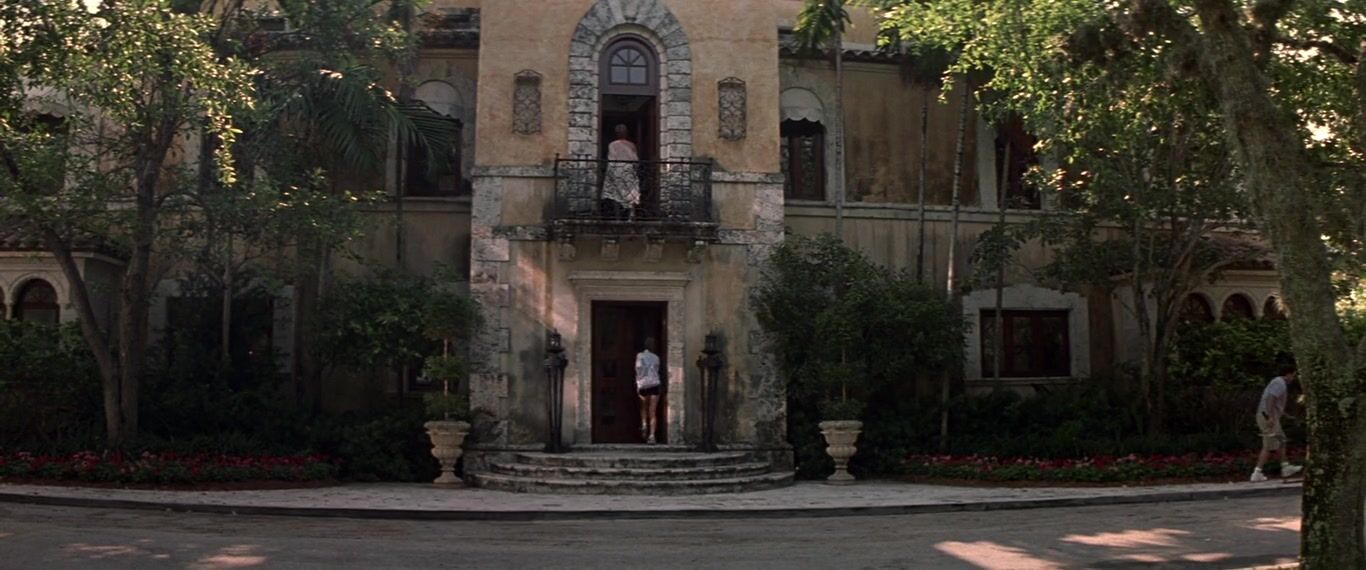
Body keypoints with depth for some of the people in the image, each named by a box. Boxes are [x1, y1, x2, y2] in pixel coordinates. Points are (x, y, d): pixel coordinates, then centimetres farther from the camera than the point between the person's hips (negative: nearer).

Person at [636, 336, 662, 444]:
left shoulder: (640, 356, 3)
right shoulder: (656, 357, 10)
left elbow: (638, 368, -8)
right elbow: (657, 371, 13)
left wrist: (637, 384, -7)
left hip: (643, 384, -1)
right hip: (654, 384, 1)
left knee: (643, 408, 23)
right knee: (652, 412, -2)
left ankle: (644, 424, 0)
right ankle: (651, 435, -11)